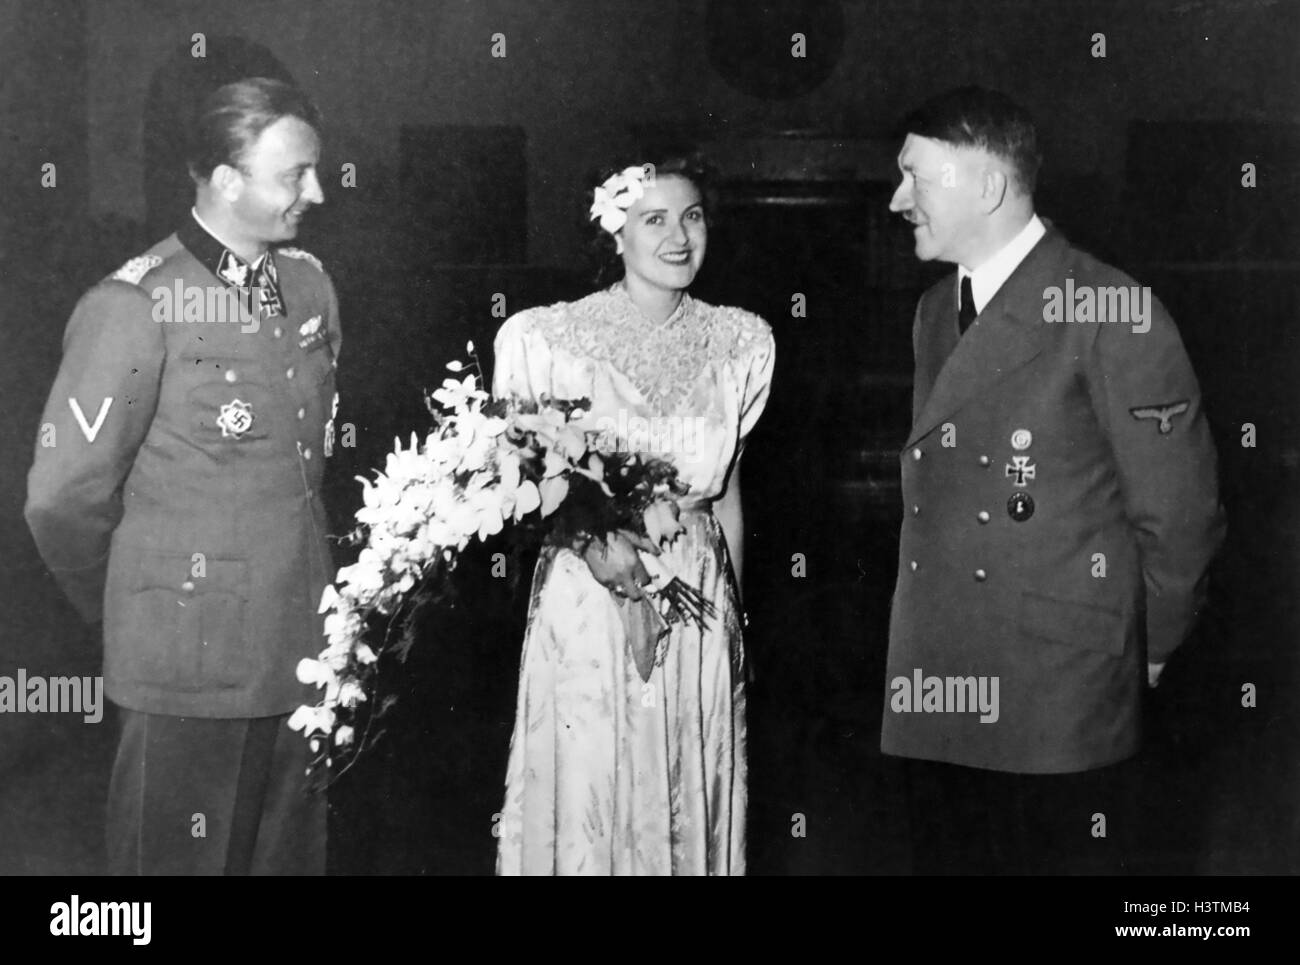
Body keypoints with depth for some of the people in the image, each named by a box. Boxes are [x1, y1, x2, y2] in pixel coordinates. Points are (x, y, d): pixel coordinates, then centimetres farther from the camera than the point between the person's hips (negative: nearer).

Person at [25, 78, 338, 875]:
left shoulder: (310, 285, 7)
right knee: (181, 856, 8)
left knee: (291, 854, 16)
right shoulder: (135, 306, -13)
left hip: (302, 650, 6)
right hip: (189, 664, -6)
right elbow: (63, 497, -11)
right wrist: (133, 614, 2)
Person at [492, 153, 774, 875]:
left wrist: (735, 617, 14)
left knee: (688, 804, 10)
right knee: (584, 803, 4)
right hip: (585, 604, -2)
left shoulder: (739, 342, 4)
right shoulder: (545, 338, -7)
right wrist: (589, 535, -18)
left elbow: (725, 491, 12)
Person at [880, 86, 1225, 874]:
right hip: (939, 693, 7)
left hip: (1062, 705, -6)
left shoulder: (1111, 314, -11)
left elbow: (1180, 512, -8)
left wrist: (1145, 653, 2)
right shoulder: (935, 313, 13)